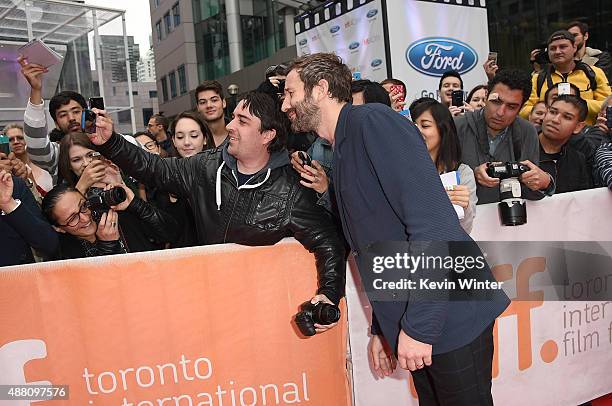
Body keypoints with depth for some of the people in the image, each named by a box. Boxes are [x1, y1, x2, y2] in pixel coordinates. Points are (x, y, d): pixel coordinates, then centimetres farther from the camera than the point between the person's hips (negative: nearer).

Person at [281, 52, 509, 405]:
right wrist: (381, 329, 20)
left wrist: (418, 325, -23)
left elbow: (432, 220, -23)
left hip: (449, 318, -9)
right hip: (415, 322, 9)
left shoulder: (373, 121, -13)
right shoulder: (342, 151, 15)